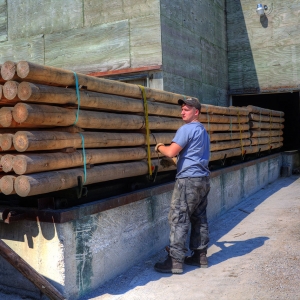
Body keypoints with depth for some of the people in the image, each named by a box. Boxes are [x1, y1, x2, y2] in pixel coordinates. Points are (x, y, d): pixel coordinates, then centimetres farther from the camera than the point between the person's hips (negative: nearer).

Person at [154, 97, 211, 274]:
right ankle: (200, 256, 19)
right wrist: (175, 159, 27)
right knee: (199, 218, 13)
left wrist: (160, 147, 1)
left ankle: (175, 261, -5)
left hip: (189, 179, -10)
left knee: (179, 219, -7)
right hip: (203, 179, 10)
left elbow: (171, 152, -18)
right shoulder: (203, 131, 19)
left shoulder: (186, 129, -11)